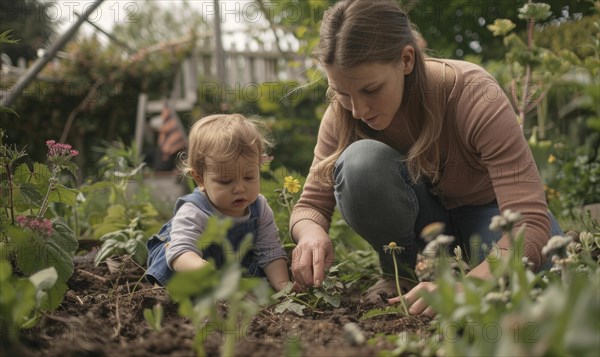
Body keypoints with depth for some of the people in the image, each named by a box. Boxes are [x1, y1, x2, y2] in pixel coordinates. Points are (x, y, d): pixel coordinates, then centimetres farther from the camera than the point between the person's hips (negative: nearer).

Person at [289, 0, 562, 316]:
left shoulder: (475, 96, -33)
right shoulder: (343, 113, -22)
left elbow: (531, 221, -38)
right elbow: (310, 206, -14)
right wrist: (312, 234, -40)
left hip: (486, 206, -2)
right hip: (420, 214, 2)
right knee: (360, 163, -32)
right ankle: (402, 272, -7)